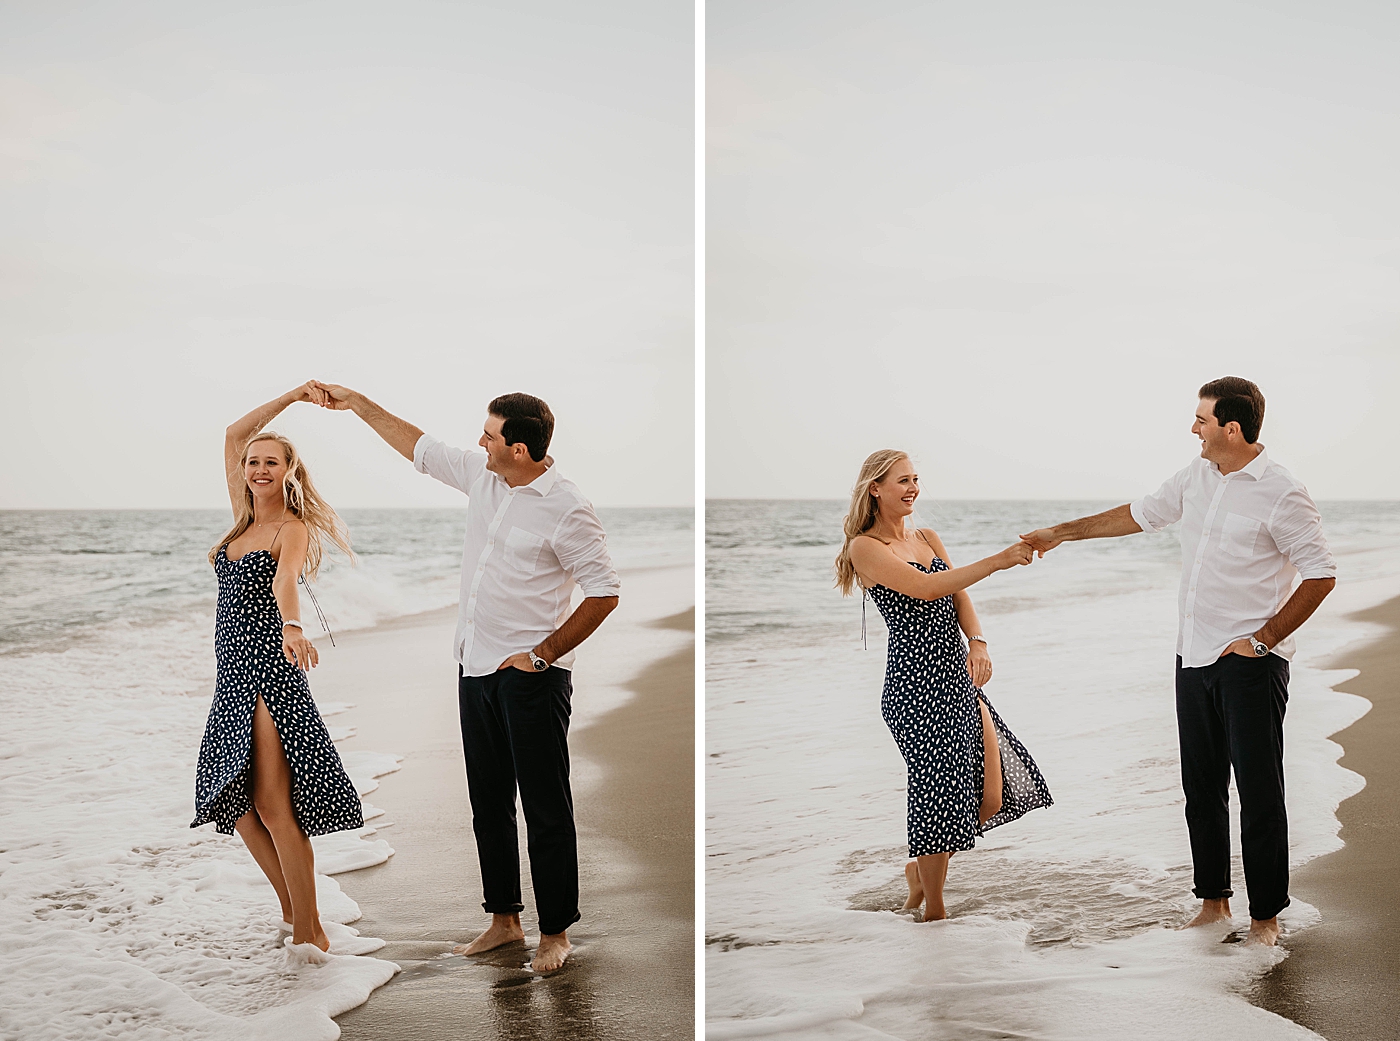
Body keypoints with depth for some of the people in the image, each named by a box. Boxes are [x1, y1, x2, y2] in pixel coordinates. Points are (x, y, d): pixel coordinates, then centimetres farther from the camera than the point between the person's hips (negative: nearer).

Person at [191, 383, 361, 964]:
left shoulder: (294, 529, -8)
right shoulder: (245, 516, 13)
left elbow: (285, 580, -29)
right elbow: (233, 435, 18)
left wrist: (292, 627, -48)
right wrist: (290, 398, 14)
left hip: (269, 669, -8)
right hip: (233, 674, 8)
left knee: (271, 803, -13)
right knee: (234, 800, 8)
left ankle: (310, 932, -9)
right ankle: (292, 910, 20)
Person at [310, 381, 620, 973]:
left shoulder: (567, 510, -16)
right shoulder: (481, 475, 6)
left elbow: (603, 593, -14)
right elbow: (418, 447, 21)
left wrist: (543, 654, -14)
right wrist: (357, 404, 23)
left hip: (530, 679, -8)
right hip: (476, 669, 8)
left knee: (546, 809, -1)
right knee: (488, 803, 14)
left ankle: (556, 933, 9)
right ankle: (504, 919, 26)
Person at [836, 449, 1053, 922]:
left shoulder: (928, 538, 18)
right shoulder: (865, 548, -5)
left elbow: (960, 597, 8)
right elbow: (927, 588, -17)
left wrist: (978, 641, -11)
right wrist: (996, 561, -22)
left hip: (957, 677, 7)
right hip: (915, 683, -7)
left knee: (990, 797, 3)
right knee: (939, 794, -5)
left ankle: (919, 868, 28)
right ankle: (934, 910, 13)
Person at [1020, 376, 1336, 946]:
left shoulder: (1281, 494, -13)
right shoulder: (1197, 475, 9)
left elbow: (1321, 575, -10)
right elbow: (1141, 513, 22)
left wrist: (1265, 637, -12)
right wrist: (1061, 532, 23)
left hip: (1249, 664, -7)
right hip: (1195, 658, 7)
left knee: (1259, 792, -2)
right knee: (1201, 787, 12)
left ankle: (1266, 915, 7)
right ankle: (1213, 900, 23)